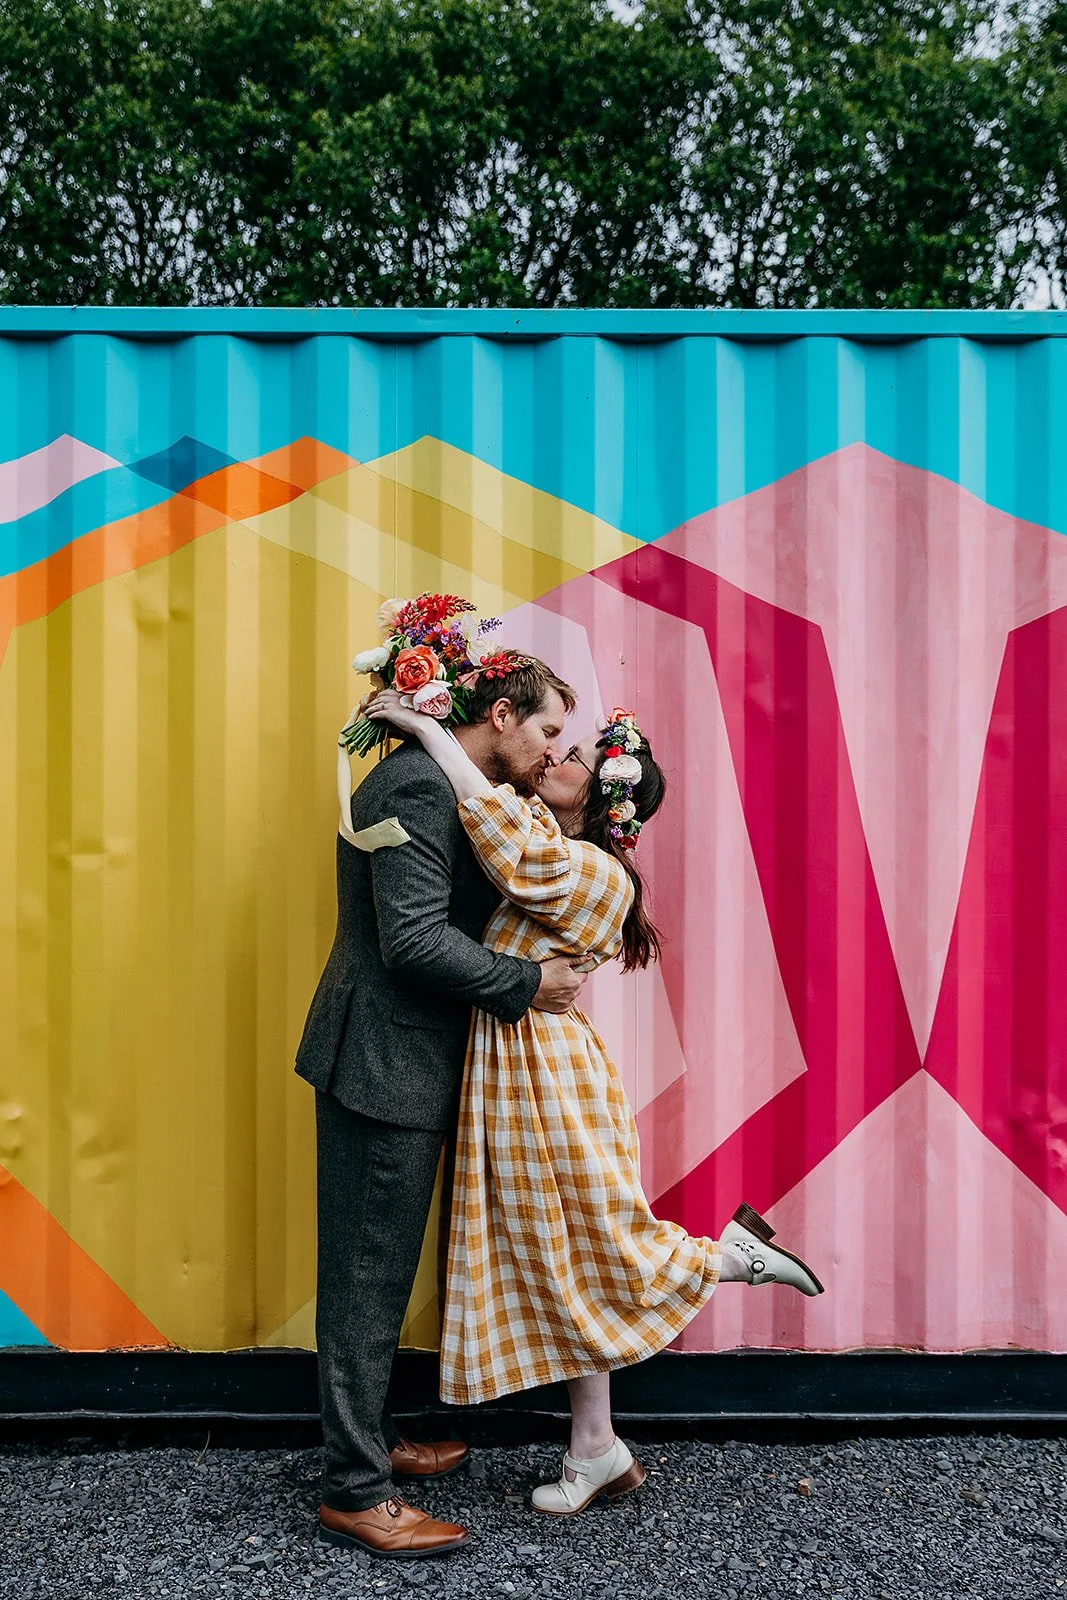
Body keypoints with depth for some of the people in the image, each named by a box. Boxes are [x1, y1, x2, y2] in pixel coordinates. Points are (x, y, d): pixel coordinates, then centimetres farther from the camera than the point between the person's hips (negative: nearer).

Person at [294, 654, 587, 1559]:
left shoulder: (446, 788, 15)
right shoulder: (422, 786, -19)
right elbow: (413, 941, -24)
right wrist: (528, 984, -15)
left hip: (403, 1066, 10)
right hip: (383, 1066, -10)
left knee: (376, 1273, 20)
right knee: (369, 1277, 1)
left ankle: (369, 1441, 36)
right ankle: (355, 1493, 15)